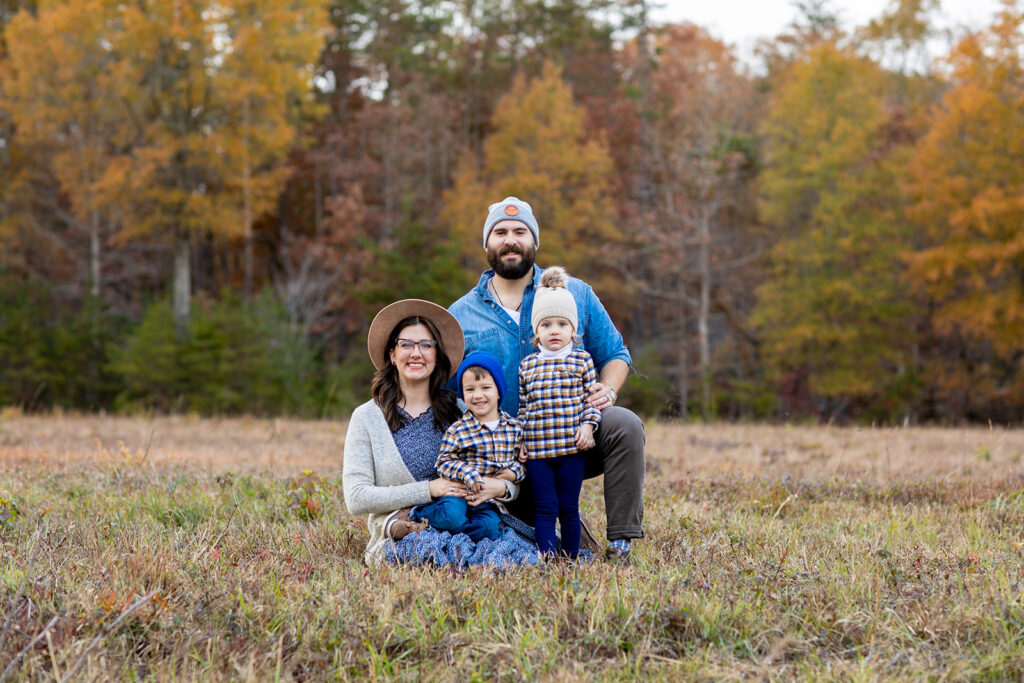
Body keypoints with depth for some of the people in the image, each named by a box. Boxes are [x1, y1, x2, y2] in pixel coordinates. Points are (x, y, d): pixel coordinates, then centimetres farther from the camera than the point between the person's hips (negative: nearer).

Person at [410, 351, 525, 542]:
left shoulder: (514, 427, 7)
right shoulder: (458, 430, -4)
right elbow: (444, 462, -7)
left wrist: (515, 472, -4)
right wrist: (467, 472, -24)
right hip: (460, 493, -3)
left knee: (489, 526, -26)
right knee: (451, 515, -33)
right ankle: (416, 514, -4)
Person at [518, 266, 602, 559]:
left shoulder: (581, 360, 3)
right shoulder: (527, 365, 7)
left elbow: (592, 396, 6)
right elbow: (522, 406, 11)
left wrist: (588, 425, -7)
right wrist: (520, 439, 5)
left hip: (572, 447, -1)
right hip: (537, 449, 1)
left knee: (569, 507, 5)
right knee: (545, 507, 1)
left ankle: (571, 559, 13)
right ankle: (548, 559, 2)